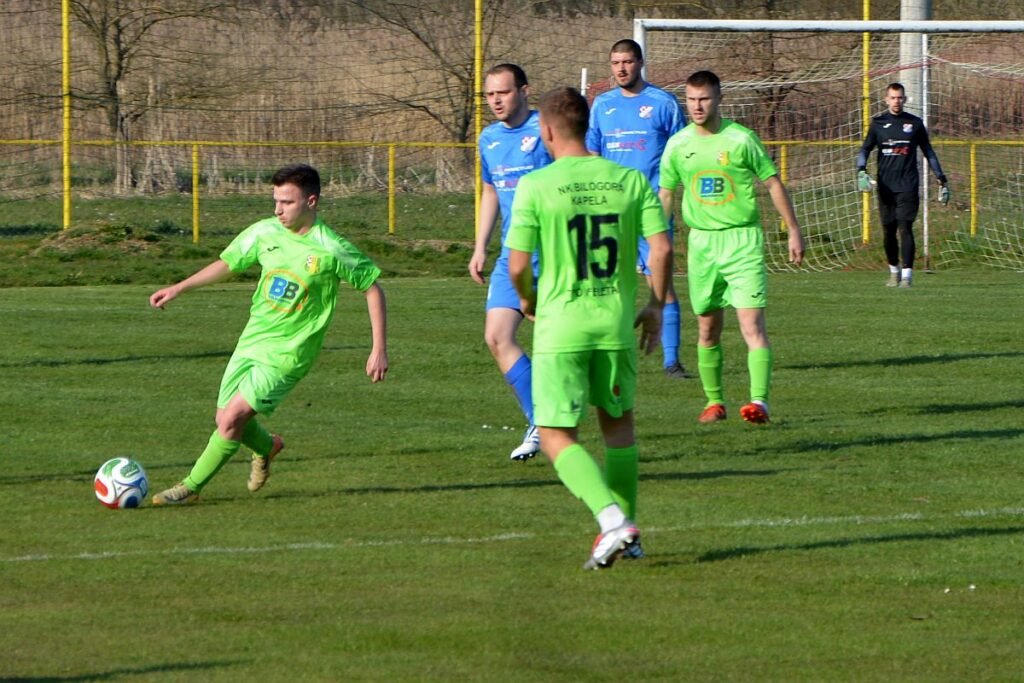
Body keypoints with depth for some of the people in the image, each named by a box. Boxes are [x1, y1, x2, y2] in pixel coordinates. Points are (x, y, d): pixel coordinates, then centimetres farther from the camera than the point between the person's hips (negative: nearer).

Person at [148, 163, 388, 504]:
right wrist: (178, 289, 10)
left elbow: (372, 288, -6)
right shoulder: (265, 233, -1)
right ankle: (267, 447, 40)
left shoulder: (331, 249, -15)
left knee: (232, 418, -16)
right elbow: (226, 263, 14)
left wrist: (379, 350, -8)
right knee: (225, 419, 8)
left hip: (288, 354, -6)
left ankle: (192, 486, 0)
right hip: (250, 343, 6)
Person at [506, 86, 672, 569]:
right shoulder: (630, 180, 1)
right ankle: (627, 530, 24)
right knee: (618, 423, 22)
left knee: (557, 437, 1)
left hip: (560, 328, -4)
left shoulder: (536, 186, -9)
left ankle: (612, 517, -19)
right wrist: (657, 304, 11)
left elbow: (517, 266, -8)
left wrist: (528, 300, 13)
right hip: (617, 324, 4)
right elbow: (662, 248, -4)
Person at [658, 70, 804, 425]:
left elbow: (773, 184, 2)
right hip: (701, 240, 4)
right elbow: (666, 194, 15)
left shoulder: (741, 139, -5)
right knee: (707, 329, 9)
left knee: (752, 324, -14)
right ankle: (714, 402, 21)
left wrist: (794, 231, 1)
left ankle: (759, 401, -21)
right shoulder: (679, 144, 5)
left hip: (742, 239, -4)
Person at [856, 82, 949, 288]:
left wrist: (941, 179, 13)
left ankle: (907, 273, -12)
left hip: (908, 185, -2)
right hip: (886, 185, 2)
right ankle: (894, 271, 20)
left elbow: (928, 152, 15)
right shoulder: (878, 123, 8)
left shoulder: (915, 123, 8)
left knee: (905, 227, -12)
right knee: (888, 230, 4)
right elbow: (864, 149, 6)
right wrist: (861, 171, -13)